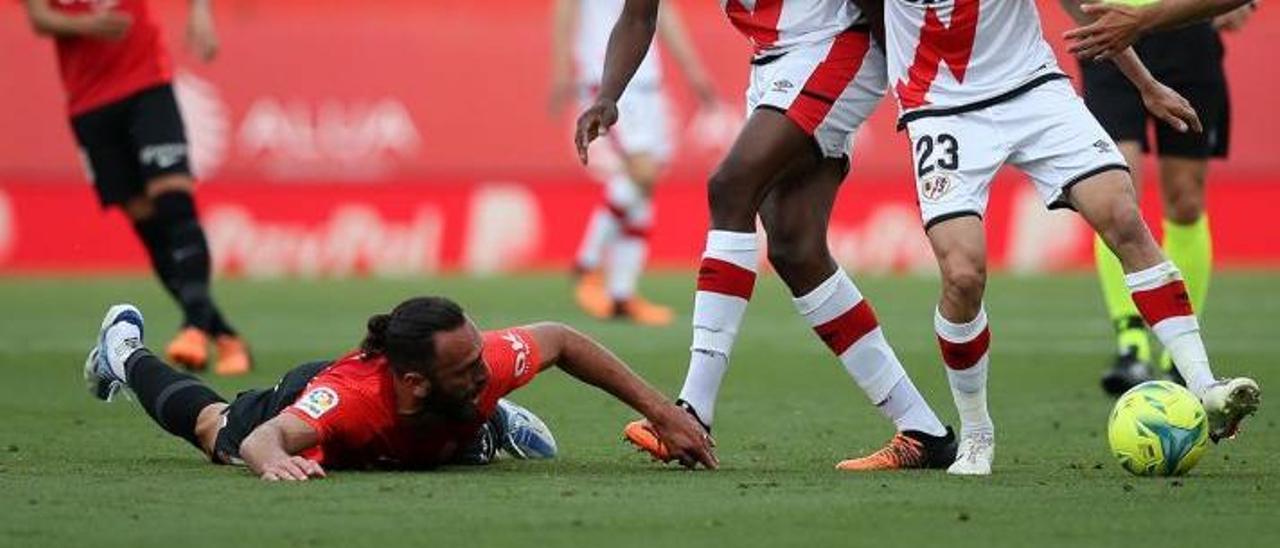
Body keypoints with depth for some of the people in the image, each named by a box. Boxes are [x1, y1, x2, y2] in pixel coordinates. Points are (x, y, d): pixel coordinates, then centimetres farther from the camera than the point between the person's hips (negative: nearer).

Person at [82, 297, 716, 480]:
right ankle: (125, 350, 58)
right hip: (302, 402, -2)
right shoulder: (351, 396, -53)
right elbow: (261, 440, -64)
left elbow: (560, 340, -24)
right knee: (208, 425, 31)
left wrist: (662, 412, -26)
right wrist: (275, 460, -88)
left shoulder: (484, 366, -42)